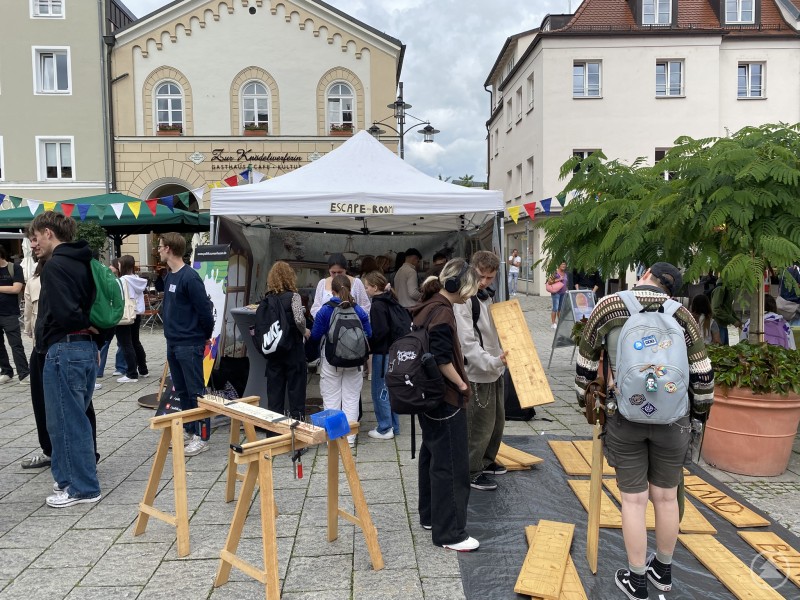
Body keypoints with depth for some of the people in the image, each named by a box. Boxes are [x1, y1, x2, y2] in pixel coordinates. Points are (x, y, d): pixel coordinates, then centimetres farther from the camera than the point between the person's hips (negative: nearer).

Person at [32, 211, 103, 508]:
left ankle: (82, 487, 9)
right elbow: (95, 304, 17)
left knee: (65, 421, 1)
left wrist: (44, 338, -3)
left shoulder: (54, 266, -14)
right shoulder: (83, 263, 13)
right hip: (87, 348, 9)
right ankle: (73, 477, 27)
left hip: (64, 350, -9)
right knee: (74, 418, 17)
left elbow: (62, 313, -22)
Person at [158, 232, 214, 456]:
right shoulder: (168, 276, 10)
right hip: (173, 343, 9)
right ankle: (188, 430, 29)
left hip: (190, 345, -9)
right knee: (181, 391, 17)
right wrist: (172, 331, 17)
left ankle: (201, 437, 8)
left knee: (195, 392, 0)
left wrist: (205, 336, -4)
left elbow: (205, 310, -17)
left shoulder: (189, 278, -18)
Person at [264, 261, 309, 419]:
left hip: (274, 350, 5)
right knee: (296, 389, 4)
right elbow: (299, 320, -23)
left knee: (274, 390, 9)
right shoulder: (293, 296, -10)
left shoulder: (268, 298, 4)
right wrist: (304, 332, -5)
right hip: (293, 349, -4)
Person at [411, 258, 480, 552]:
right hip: (445, 399, -11)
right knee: (451, 464, -3)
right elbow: (442, 358, -26)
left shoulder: (428, 307, 10)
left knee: (432, 455, 19)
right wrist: (462, 385, -12)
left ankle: (430, 516, 32)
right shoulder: (442, 312, -20)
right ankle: (449, 533, 6)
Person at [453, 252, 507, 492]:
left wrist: (500, 359, 12)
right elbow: (467, 343, -26)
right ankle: (471, 473, 16)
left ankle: (486, 461, 38)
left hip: (494, 369, 9)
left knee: (498, 420, 20)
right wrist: (492, 362, -34)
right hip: (477, 373, -9)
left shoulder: (488, 295, 9)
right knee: (481, 426, 0)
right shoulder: (464, 300, -19)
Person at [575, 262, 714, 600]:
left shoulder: (608, 306, 0)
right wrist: (701, 409, 19)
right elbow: (701, 371, 3)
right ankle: (663, 571, 35)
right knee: (666, 496, 17)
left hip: (624, 418, -1)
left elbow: (586, 361, 7)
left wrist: (584, 398, 22)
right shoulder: (680, 314, 1)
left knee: (633, 499, 9)